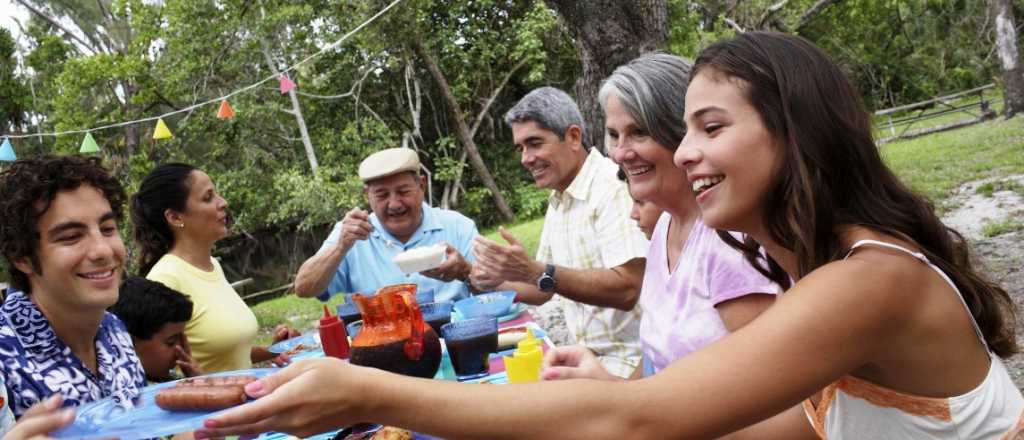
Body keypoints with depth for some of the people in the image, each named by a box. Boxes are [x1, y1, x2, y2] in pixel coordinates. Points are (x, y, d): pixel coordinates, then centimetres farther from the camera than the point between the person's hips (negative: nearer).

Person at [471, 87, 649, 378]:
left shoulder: (615, 187, -15)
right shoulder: (558, 200, 12)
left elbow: (626, 290, -24)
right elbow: (542, 291, 18)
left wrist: (535, 271, -28)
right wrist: (498, 282, -1)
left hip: (626, 361, -7)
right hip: (585, 354, 7)